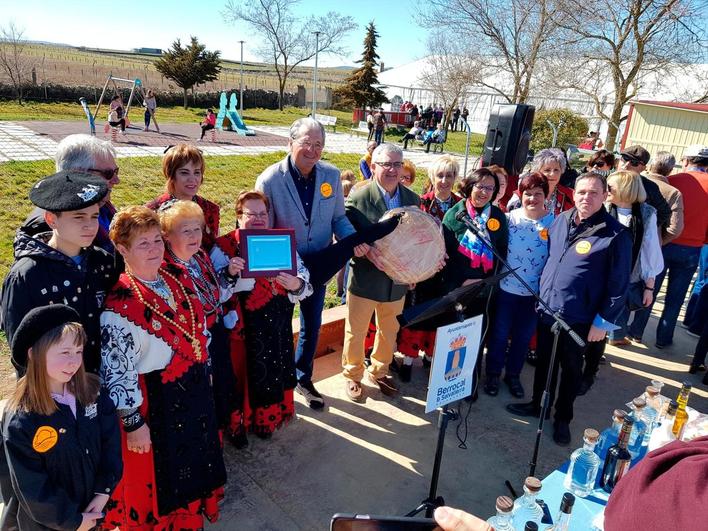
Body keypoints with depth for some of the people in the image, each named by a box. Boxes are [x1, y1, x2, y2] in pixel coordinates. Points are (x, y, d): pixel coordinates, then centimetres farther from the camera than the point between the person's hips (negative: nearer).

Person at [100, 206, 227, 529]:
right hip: (154, 401, -7)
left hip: (196, 390, 7)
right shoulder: (120, 303, -22)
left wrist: (204, 369, 16)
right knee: (159, 476, 14)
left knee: (196, 463, 25)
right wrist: (133, 422, -15)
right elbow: (116, 372, -19)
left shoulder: (179, 277, -1)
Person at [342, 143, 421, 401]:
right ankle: (353, 375, 36)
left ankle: (379, 371, 45)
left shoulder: (412, 199, 2)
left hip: (397, 281, 5)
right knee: (355, 333, 13)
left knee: (389, 332, 21)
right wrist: (365, 251, -28)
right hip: (365, 281, -4)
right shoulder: (358, 199, -14)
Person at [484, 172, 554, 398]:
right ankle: (493, 374, 29)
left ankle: (513, 374, 35)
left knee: (523, 337, 16)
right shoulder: (509, 218, -7)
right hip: (506, 288, -1)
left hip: (536, 293, 1)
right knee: (499, 334, 11)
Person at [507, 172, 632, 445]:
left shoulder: (615, 234, -15)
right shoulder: (560, 221, 1)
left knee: (571, 368, 14)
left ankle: (563, 418, 33)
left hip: (578, 319, -5)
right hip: (546, 309, 5)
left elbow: (619, 284, -12)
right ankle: (537, 404, 40)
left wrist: (603, 321, -11)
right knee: (544, 360, 20)